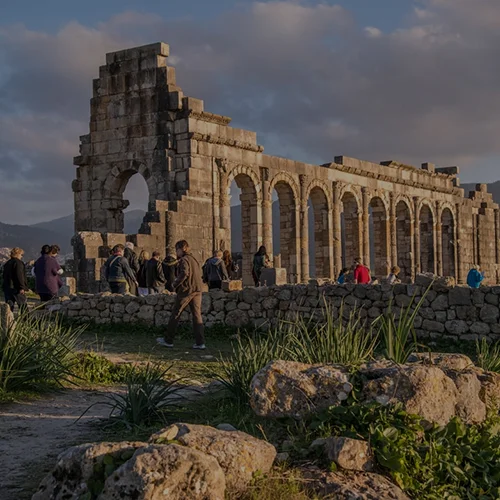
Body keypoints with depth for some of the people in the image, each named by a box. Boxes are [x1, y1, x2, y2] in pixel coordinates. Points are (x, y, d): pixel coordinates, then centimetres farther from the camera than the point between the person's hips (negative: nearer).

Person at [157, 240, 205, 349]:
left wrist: (176, 284, -11)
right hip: (197, 290, 7)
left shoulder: (184, 260, -9)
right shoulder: (194, 259, 17)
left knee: (175, 315, 4)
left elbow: (184, 273, -23)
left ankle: (168, 340, 11)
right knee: (197, 315, 5)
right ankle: (200, 342, -1)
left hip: (186, 290, -7)